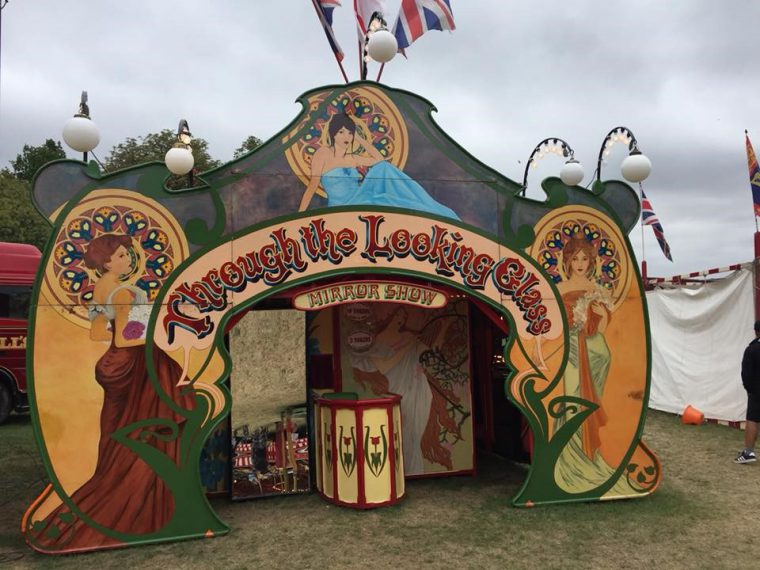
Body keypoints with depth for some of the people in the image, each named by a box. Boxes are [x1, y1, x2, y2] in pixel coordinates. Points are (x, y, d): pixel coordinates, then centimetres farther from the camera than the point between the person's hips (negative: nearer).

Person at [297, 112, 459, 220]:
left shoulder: (352, 158, 14)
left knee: (383, 168, -13)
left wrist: (359, 138, 11)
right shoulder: (323, 153, -4)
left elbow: (380, 160, 15)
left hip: (360, 203, 6)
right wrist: (299, 215, -17)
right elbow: (312, 186, -9)